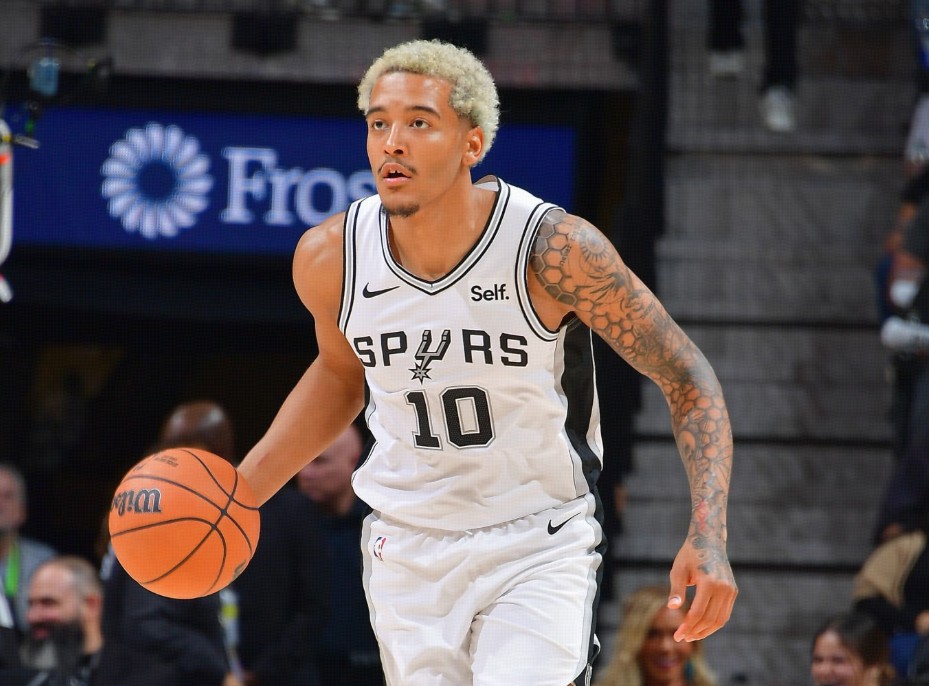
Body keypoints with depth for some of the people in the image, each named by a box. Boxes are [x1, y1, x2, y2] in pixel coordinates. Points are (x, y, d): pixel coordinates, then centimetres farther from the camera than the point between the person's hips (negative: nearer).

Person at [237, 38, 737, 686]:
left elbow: (687, 378, -11)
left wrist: (708, 535, -23)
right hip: (408, 552, 4)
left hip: (540, 545, -4)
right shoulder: (330, 257, -8)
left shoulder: (555, 249, -20)